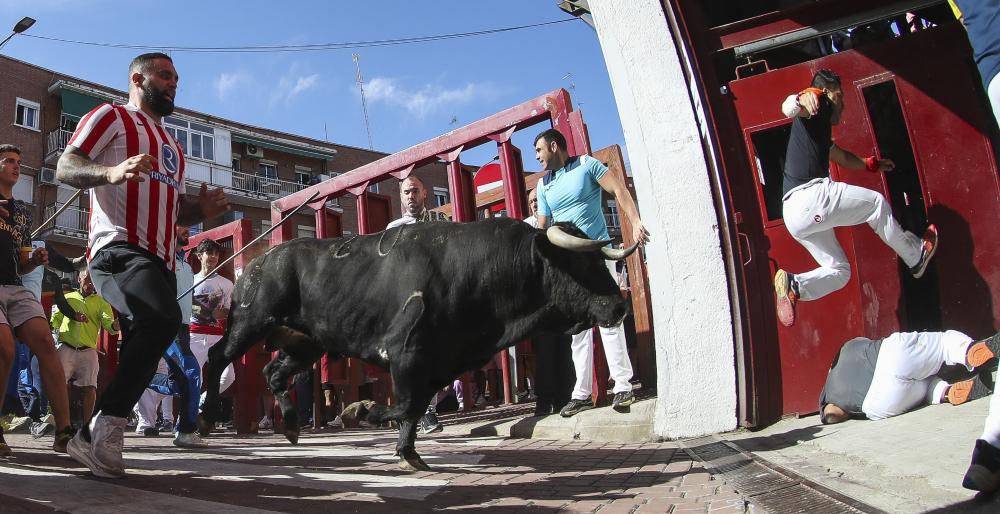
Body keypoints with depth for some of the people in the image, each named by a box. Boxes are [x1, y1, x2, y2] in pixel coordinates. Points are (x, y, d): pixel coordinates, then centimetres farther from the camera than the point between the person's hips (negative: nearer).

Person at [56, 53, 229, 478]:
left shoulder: (171, 145, 32)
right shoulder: (112, 117, 8)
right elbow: (65, 167, -4)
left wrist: (201, 210, 11)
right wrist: (111, 172, -25)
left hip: (159, 261, 9)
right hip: (120, 250, -9)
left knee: (143, 349, 4)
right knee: (164, 318, -32)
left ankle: (94, 439, 14)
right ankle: (105, 426, -22)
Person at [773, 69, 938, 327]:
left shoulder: (820, 127, 33)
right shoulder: (818, 102, 4)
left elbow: (841, 156, 50)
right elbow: (789, 108, -20)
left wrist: (872, 165, 65)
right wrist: (802, 98, -44)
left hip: (793, 215, 10)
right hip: (811, 196, -10)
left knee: (838, 271, 12)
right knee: (876, 202, 12)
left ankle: (793, 286, -13)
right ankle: (916, 257, 24)